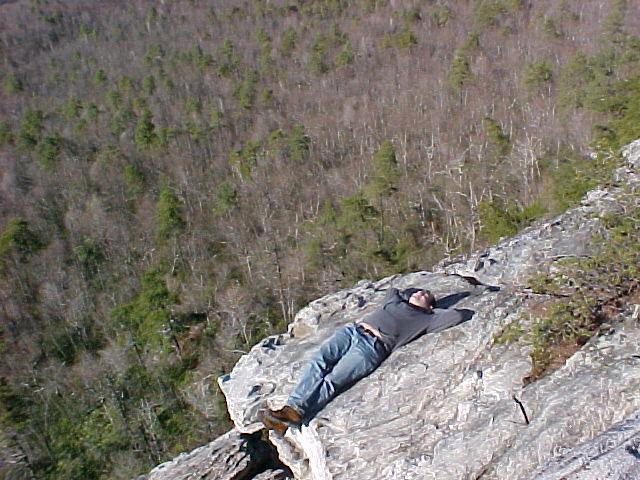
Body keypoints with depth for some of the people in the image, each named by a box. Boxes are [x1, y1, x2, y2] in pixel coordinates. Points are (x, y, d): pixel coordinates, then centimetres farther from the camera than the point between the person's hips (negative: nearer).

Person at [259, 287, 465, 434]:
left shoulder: (423, 319, 18)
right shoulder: (395, 300, 33)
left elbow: (456, 316, 11)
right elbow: (393, 289, 55)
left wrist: (433, 309, 24)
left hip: (373, 345, -5)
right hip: (351, 330, 5)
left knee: (332, 381, -26)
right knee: (319, 362, -23)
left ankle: (291, 420, -41)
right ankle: (292, 407, -35)